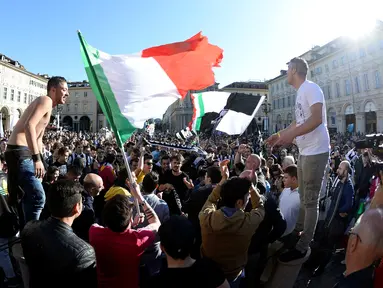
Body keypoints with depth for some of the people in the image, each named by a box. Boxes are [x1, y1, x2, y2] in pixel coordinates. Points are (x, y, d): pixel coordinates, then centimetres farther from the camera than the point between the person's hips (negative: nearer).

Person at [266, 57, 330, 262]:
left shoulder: (310, 88, -11)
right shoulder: (301, 92, 18)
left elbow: (317, 119, -23)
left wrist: (291, 135, -30)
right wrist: (279, 135, 21)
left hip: (316, 151, -9)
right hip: (305, 151, 9)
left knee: (311, 201, -2)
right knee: (304, 198, 19)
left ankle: (302, 247, 7)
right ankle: (298, 232, 35)